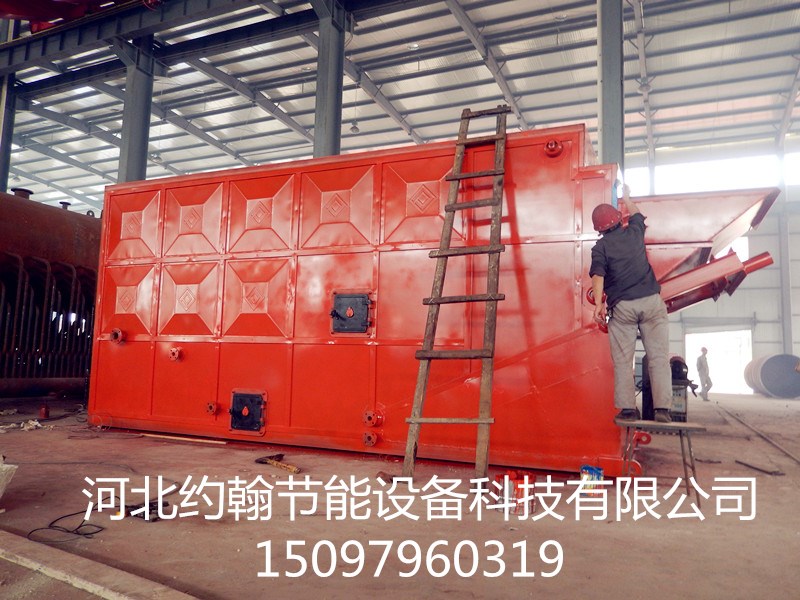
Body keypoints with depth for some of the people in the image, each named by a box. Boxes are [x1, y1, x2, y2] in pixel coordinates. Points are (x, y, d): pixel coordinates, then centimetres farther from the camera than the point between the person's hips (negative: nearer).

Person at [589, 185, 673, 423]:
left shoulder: (600, 247, 2)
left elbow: (598, 276, -12)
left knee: (623, 360, 4)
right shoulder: (634, 232, 11)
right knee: (658, 357, 2)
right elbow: (636, 214, 35)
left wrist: (599, 304, -18)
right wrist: (626, 198, 51)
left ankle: (627, 408, 3)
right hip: (651, 301, 2)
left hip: (621, 306, -2)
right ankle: (662, 408, -3)